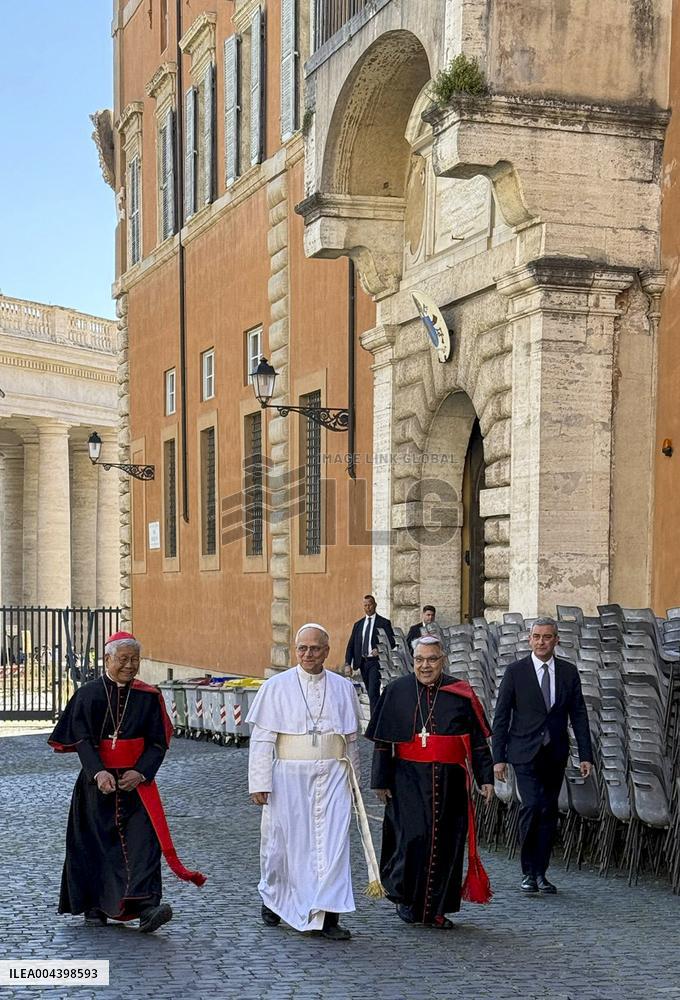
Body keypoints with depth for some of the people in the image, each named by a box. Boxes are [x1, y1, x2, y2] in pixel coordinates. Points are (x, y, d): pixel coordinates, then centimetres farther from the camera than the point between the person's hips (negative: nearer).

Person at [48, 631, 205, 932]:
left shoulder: (148, 697, 4)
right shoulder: (88, 694, 0)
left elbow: (158, 742, 1)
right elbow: (82, 739, -7)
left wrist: (140, 773, -14)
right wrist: (98, 772, -23)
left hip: (136, 781, 0)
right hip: (97, 782, 0)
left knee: (143, 840, -12)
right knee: (95, 843, 6)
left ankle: (145, 907, -20)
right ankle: (94, 906, 22)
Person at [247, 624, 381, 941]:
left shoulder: (343, 688, 7)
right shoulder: (277, 686, 0)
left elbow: (352, 739, 14)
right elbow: (261, 738, -3)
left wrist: (353, 780, 15)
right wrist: (259, 783, -9)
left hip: (333, 776, 1)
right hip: (289, 776, -1)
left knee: (333, 843, -6)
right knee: (284, 842, 9)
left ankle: (327, 915, -4)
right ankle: (272, 898, 33)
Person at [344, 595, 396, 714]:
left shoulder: (384, 623, 0)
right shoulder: (358, 624, 13)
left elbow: (392, 642, -4)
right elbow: (351, 645, 10)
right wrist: (348, 663, -1)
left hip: (375, 662, -5)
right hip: (362, 663, 5)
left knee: (373, 692, -14)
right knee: (370, 693, 12)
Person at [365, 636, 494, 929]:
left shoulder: (461, 694, 4)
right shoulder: (397, 691, 2)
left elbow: (478, 741, 8)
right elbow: (382, 741, 4)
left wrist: (486, 778, 3)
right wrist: (381, 780, 1)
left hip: (450, 781, 2)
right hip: (408, 780, -2)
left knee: (445, 842, 4)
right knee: (413, 836, -10)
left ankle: (437, 908, 16)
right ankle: (405, 897, 12)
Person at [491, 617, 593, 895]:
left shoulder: (568, 672, 5)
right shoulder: (515, 671, -3)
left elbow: (578, 715, 7)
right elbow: (501, 716, -1)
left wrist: (586, 755, 1)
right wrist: (499, 757, -6)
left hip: (555, 754, 3)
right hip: (526, 753, -3)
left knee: (549, 812, 6)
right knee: (531, 805, -16)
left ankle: (540, 873, 15)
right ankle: (528, 872, -4)